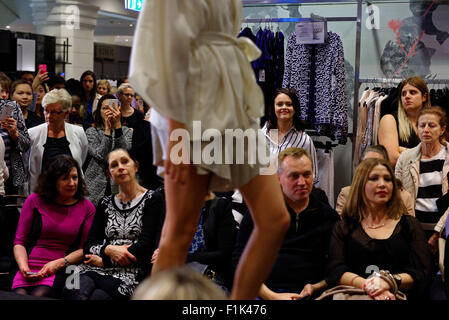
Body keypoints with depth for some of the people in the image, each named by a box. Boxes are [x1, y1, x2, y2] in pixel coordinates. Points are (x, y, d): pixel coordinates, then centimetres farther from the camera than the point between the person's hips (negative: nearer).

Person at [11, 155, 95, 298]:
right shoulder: (35, 200, 12)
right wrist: (24, 267, -8)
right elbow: (19, 241, 11)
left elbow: (85, 248, 6)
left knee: (39, 295, -32)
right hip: (29, 268, 1)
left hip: (62, 271, -1)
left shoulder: (87, 207, 11)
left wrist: (60, 263, -11)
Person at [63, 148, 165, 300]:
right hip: (95, 270, 4)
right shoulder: (106, 204, 22)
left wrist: (104, 261, -3)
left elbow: (146, 244, -5)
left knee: (97, 296, -36)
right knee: (72, 290, -33)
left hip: (130, 272, -3)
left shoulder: (152, 199, 7)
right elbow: (88, 246, 15)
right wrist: (109, 250, -8)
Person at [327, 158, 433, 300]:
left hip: (399, 295, 0)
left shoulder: (410, 224, 18)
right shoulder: (343, 228, 17)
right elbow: (335, 271, 3)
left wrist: (391, 282, -14)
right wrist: (367, 285, -17)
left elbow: (422, 273, 6)